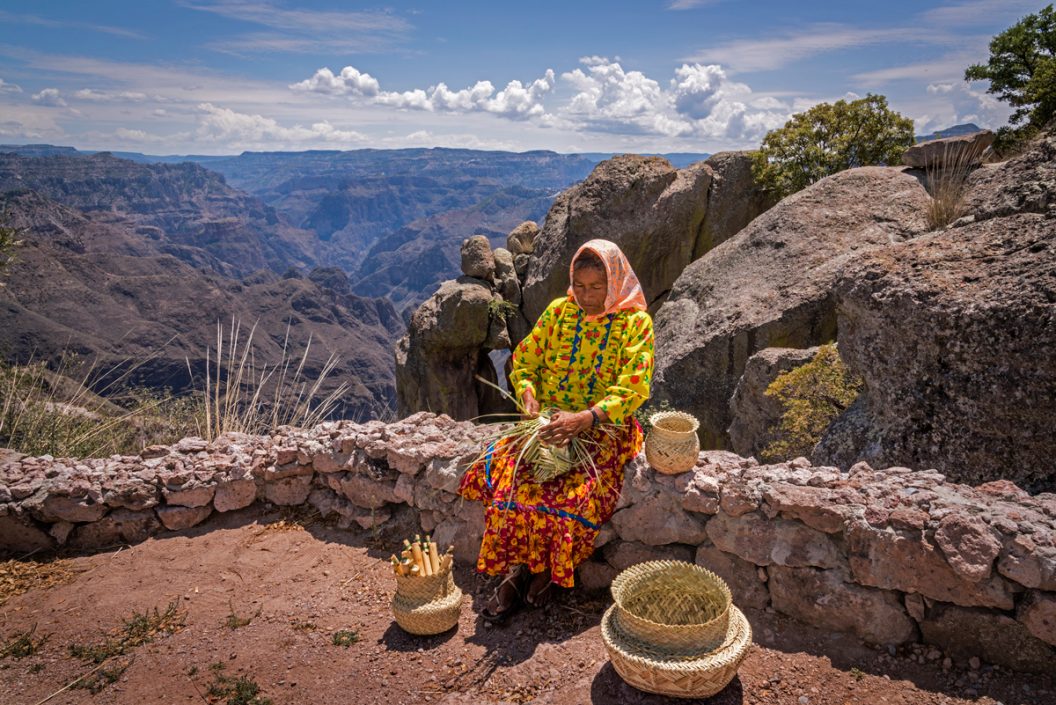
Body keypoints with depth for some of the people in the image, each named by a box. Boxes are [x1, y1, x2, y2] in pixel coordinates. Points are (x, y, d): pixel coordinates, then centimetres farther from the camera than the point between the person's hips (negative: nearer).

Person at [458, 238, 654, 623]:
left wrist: (585, 418, -29)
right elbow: (523, 362, 10)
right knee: (500, 473, -20)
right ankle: (520, 570, -5)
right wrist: (528, 394, -12)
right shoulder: (558, 311, 6)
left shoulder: (636, 323, -5)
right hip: (550, 423, 4)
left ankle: (534, 570, -1)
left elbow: (633, 390, -14)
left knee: (576, 493, -27)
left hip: (604, 430, -3)